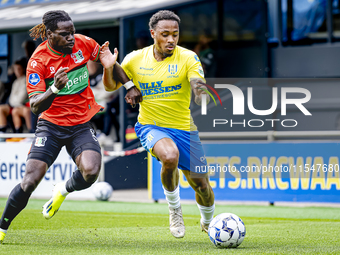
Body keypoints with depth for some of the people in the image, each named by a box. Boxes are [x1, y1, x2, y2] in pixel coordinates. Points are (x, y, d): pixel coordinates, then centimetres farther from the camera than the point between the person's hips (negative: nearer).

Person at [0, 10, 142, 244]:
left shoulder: (83, 43, -6)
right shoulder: (38, 61, -15)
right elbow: (35, 106, -20)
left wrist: (130, 86, 12)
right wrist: (55, 88, -37)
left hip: (82, 125, 2)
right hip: (51, 125, -2)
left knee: (90, 172, -25)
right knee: (30, 182, -14)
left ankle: (64, 190, 11)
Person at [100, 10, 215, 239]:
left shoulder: (188, 58, -10)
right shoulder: (136, 59, -2)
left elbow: (199, 87, -25)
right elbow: (112, 86, 9)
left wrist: (202, 93, -49)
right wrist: (108, 68, -13)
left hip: (184, 128, 1)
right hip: (151, 126, -1)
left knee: (201, 184, 3)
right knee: (170, 156, -34)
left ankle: (208, 223, 39)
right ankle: (174, 208, -6)